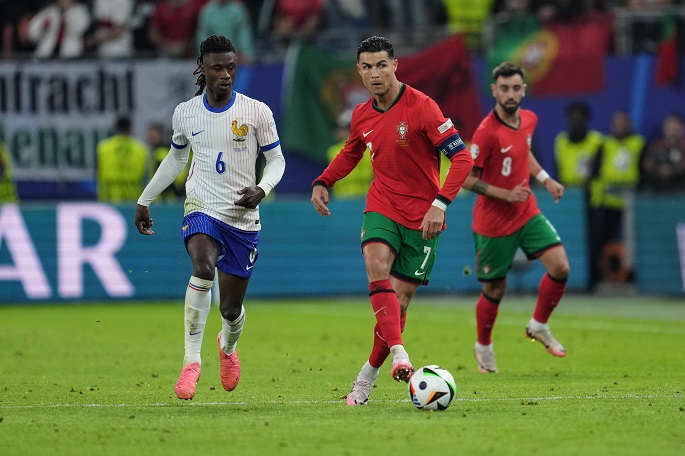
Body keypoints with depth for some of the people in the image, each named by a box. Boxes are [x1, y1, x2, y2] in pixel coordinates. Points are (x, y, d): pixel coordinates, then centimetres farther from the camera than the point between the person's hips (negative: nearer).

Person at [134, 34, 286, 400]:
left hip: (243, 218, 0)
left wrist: (262, 189, -17)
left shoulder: (257, 112, -5)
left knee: (231, 308, 5)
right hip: (202, 209, 0)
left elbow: (276, 160, 3)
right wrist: (144, 200, 23)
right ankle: (191, 361, -27)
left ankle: (228, 347, 44)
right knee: (203, 266, -33)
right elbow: (176, 158, 20)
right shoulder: (185, 113, 2)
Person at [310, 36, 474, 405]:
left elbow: (462, 158, -17)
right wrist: (322, 182, 9)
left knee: (399, 299, -3)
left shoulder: (421, 107, -14)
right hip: (382, 208, 3)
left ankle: (368, 376, 12)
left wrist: (440, 203, -28)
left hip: (422, 218, -3)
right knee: (377, 267, -26)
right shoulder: (362, 115, 3)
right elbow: (350, 153, 26)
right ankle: (398, 355, -37)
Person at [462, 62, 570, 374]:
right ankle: (483, 347, 31)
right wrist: (506, 194, -24)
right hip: (494, 222, -6)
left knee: (560, 267, -11)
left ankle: (539, 326, 13)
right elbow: (465, 179, -18)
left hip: (527, 213, 6)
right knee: (495, 290, 5)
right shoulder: (487, 132, -21)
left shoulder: (529, 119, 1)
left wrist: (545, 179, 12)